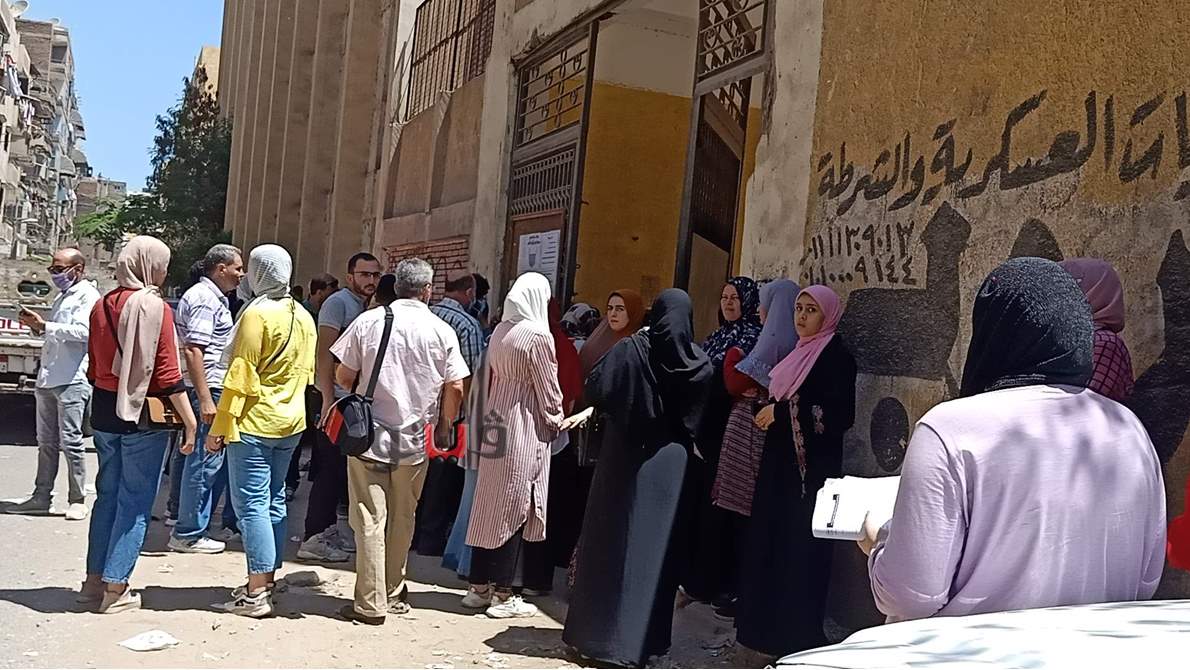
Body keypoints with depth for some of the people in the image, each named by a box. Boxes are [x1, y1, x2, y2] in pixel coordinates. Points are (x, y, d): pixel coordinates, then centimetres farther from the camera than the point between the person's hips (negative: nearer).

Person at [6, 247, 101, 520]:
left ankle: (77, 500, 2)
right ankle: (41, 497, 17)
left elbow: (82, 331, -22)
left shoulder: (87, 295, -7)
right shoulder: (61, 297, 21)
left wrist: (45, 326, -20)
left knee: (70, 441, -5)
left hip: (72, 381, -9)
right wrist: (37, 326, 12)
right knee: (46, 441, 11)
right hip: (48, 379, 9)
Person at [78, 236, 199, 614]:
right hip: (144, 414, -6)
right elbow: (167, 375, -15)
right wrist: (190, 421, -11)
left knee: (108, 495, 17)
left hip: (105, 412, 6)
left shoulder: (103, 306, 6)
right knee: (135, 503, 2)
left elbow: (93, 367, 12)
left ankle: (94, 580, 23)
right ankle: (115, 590, 6)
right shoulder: (155, 308, -12)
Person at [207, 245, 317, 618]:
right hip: (291, 424, 8)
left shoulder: (257, 314, -14)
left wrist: (220, 427, -12)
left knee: (251, 504, -4)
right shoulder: (304, 318, 10)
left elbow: (240, 376, -16)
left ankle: (256, 594, -3)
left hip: (254, 423, -8)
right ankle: (267, 581, 21)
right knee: (274, 501, 14)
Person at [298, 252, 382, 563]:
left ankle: (328, 529, 23)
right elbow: (324, 352, -15)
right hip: (337, 398, -8)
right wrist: (328, 399, -20)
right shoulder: (338, 302, -8)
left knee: (340, 468, 14)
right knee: (330, 469, -6)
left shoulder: (367, 307, 18)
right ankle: (313, 539, 0)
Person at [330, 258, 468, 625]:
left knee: (370, 520, 3)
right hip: (415, 440, 1)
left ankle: (370, 604, 5)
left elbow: (344, 376, 0)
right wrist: (444, 425, 13)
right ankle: (394, 593, 27)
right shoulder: (442, 331, -2)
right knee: (402, 519, 15)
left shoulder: (368, 321, -4)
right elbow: (455, 388, -3)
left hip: (369, 433, -1)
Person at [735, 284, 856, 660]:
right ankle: (769, 624, 21)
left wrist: (781, 411, -17)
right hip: (781, 463, 8)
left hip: (811, 467, -8)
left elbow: (840, 415, -20)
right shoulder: (799, 352, 14)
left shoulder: (836, 355, -10)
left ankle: (798, 634, 8)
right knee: (771, 539, 10)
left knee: (800, 546, -3)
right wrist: (768, 410, 4)